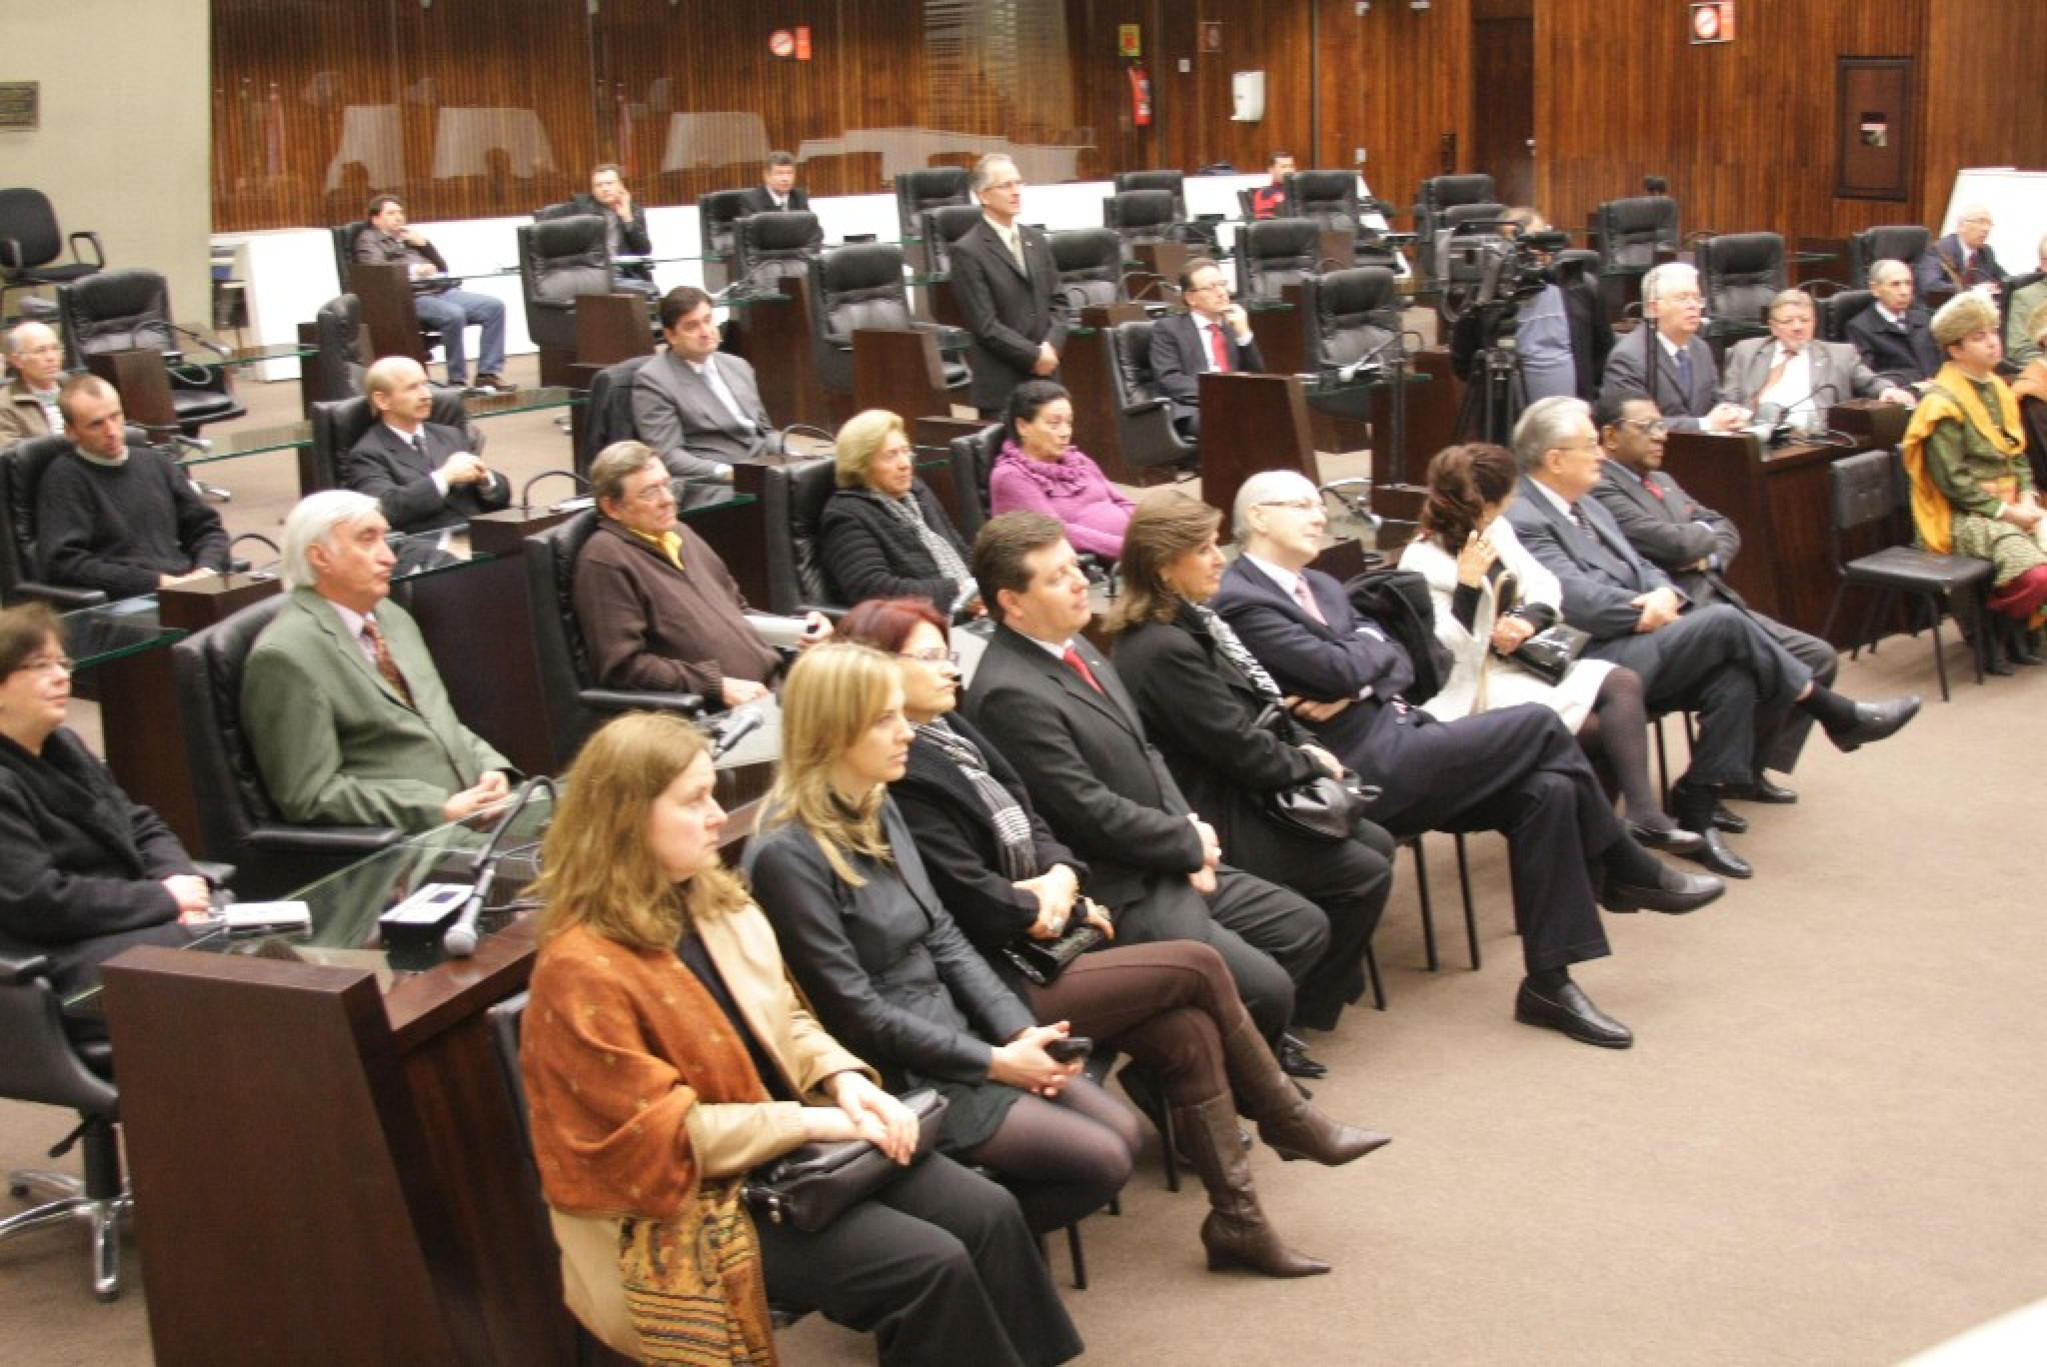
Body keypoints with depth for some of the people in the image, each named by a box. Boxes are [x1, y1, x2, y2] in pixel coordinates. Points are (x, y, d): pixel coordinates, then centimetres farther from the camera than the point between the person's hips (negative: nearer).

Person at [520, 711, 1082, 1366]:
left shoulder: (715, 899, 4)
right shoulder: (581, 969, -22)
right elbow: (658, 1133, -21)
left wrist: (844, 1079, -7)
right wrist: (814, 1120, -20)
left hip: (790, 1141, 8)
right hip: (694, 1199, -8)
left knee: (988, 1214, -9)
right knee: (929, 1265, -21)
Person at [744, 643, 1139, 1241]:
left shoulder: (878, 810, 6)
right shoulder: (788, 854, -21)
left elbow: (943, 938, 10)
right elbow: (855, 1011, -20)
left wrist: (1021, 1031, -4)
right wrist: (994, 1062, -15)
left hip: (954, 1034, 9)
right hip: (898, 1078, -9)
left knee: (1122, 1128, 4)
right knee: (1102, 1162, -11)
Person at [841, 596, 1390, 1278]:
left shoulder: (953, 733, 11)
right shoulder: (898, 780, -18)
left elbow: (1034, 828, 14)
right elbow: (977, 903, -20)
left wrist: (1060, 877, -8)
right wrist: (1065, 912, -3)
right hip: (1003, 986, -8)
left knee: (1188, 1031, -9)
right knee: (1198, 966, -9)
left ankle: (1237, 1221, 1)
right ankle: (1291, 1124, 10)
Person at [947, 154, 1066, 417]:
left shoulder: (1036, 240, 14)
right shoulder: (967, 252, -8)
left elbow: (1057, 301, 14)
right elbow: (985, 325, -12)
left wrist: (1051, 347, -5)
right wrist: (1035, 355, -12)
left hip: (1046, 379, 6)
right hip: (1001, 386, -6)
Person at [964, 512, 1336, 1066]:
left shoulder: (1074, 646, 8)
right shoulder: (1010, 694, -23)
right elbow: (1092, 812, -22)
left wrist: (1191, 830, -2)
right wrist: (1190, 843, -9)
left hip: (1167, 863, 10)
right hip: (1121, 895, -10)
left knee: (1305, 926, 12)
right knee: (1266, 989, -16)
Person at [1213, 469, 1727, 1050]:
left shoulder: (1321, 587, 20)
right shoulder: (1242, 600, -11)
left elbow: (1400, 663, 14)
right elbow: (1342, 670, -19)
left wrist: (1356, 688, -7)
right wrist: (1371, 642, 3)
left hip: (1392, 731, 9)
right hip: (1364, 770, -9)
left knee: (1548, 790, -11)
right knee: (1539, 725, -11)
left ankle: (1549, 982, -4)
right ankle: (1632, 874, 9)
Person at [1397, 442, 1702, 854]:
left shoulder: (1496, 530, 6)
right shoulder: (1423, 562, -17)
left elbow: (1544, 585, 11)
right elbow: (1451, 654, -22)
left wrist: (1530, 618, -11)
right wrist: (1467, 587, -33)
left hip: (1517, 662, 8)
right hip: (1475, 687, -8)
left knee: (1624, 682, -13)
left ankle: (1643, 817, -12)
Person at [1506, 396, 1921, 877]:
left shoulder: (1584, 506, 19)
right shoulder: (1521, 521, -13)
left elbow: (1639, 567, 19)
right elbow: (1580, 601, -21)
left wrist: (1665, 594, -5)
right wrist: (1653, 611, -10)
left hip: (1636, 645, 10)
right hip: (1596, 663, -9)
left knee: (1734, 678, -17)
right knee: (1723, 622, -20)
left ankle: (1695, 814, -12)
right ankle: (1836, 714, -4)